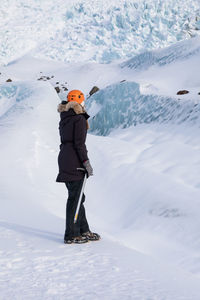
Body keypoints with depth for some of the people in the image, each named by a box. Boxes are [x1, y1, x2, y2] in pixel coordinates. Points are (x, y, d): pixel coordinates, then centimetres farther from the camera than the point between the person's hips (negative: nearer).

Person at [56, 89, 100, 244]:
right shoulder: (79, 118, -10)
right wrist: (86, 162, -15)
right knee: (75, 197, -3)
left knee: (77, 196, 14)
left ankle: (84, 231, 22)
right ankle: (71, 235, 1)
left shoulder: (64, 119, 15)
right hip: (75, 162, -9)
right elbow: (79, 143, -17)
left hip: (64, 159, 9)